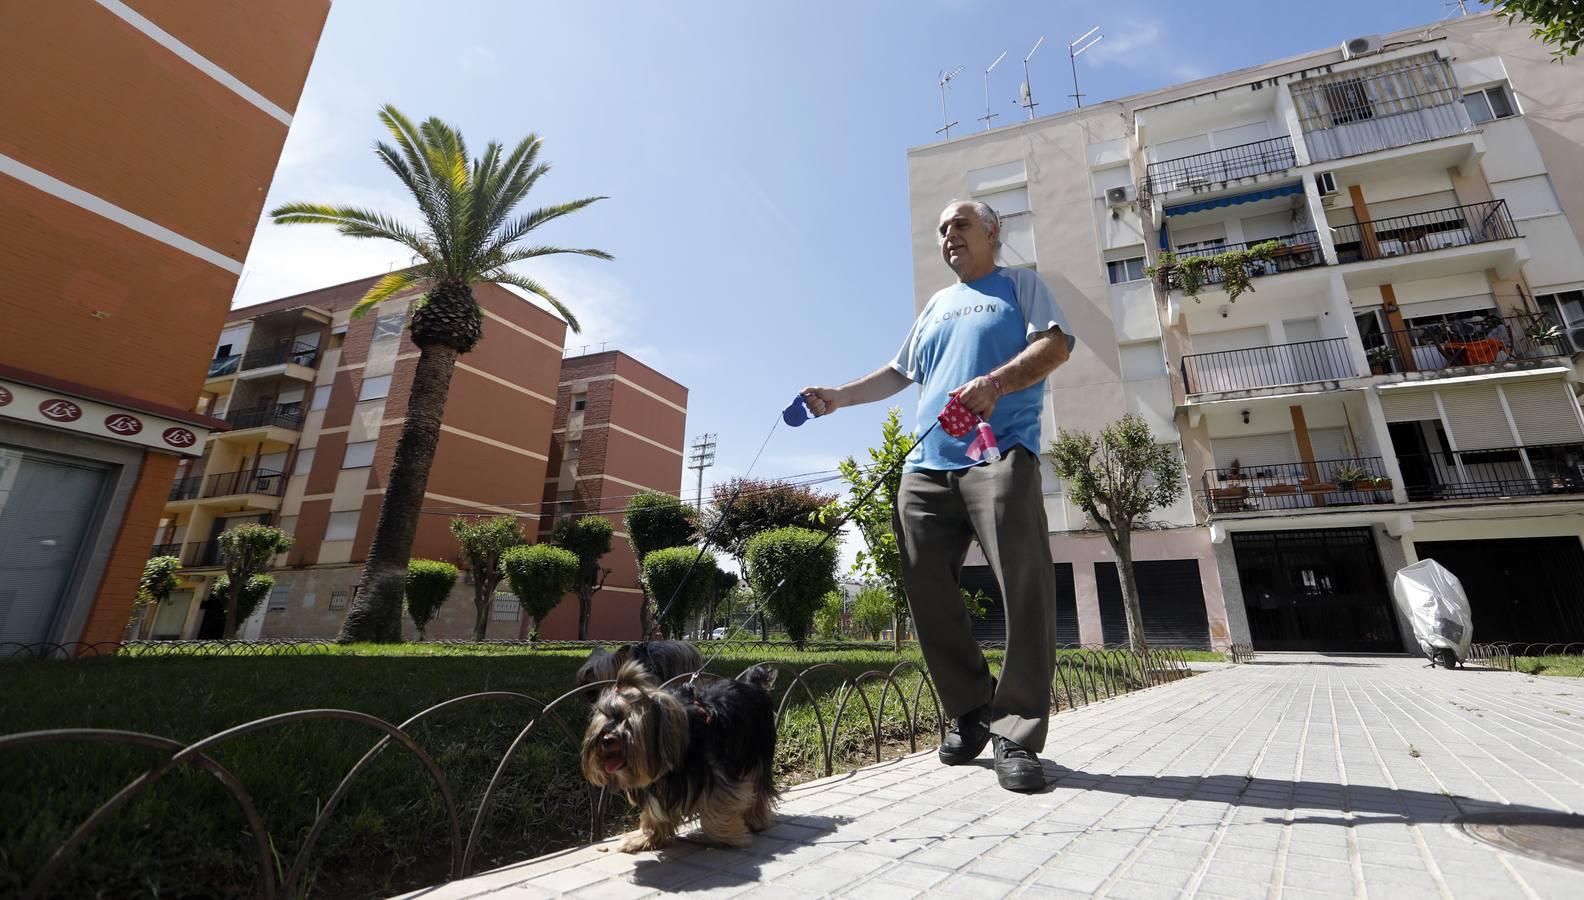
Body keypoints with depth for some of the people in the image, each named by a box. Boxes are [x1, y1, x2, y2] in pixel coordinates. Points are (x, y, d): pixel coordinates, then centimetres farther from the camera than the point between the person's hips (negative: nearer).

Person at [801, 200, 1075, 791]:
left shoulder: (1020, 286, 16)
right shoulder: (935, 305, 30)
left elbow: (1056, 344, -1)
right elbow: (898, 373, 30)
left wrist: (994, 383, -19)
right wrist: (840, 397, 17)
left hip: (999, 454, -5)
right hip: (927, 464, 5)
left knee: (1024, 583, -15)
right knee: (926, 587, -2)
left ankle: (1016, 733, -6)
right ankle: (970, 712, 12)